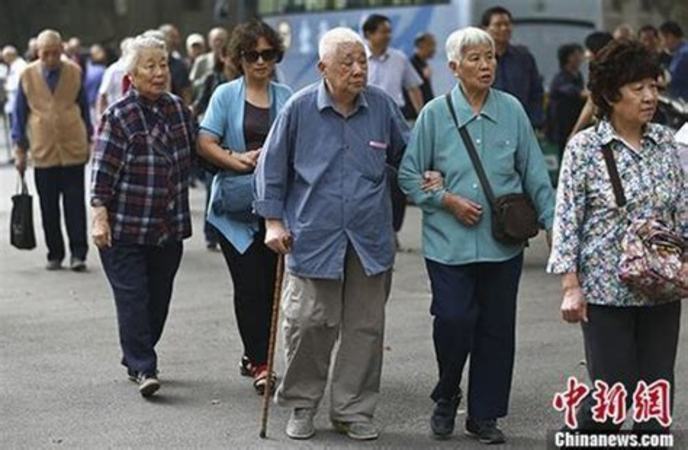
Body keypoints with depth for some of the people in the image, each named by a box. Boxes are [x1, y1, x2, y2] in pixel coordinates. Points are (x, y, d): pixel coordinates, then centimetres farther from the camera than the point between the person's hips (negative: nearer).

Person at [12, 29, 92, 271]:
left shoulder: (74, 72, 3)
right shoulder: (27, 75, 2)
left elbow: (84, 107, 11)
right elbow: (20, 114, 7)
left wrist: (88, 140, 13)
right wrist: (19, 149, 5)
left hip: (73, 149, -1)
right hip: (43, 151, 1)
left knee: (75, 203, -1)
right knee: (49, 206, 6)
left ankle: (78, 254, 2)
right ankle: (55, 255, 15)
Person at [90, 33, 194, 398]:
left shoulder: (177, 108, 8)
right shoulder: (118, 116, -10)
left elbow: (195, 152, 22)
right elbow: (102, 170, -12)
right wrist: (99, 218, -17)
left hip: (169, 227, 6)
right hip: (125, 228, -6)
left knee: (159, 298, 10)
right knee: (133, 297, -8)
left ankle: (135, 360, 25)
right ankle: (144, 369, -5)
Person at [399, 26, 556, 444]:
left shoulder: (512, 110, 2)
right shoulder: (435, 113, -2)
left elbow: (535, 174, 8)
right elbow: (409, 175, 3)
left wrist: (552, 221, 5)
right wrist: (449, 201, -9)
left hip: (503, 242, 2)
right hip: (449, 242, -2)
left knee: (497, 329, 7)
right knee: (453, 322, -8)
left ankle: (484, 414, 22)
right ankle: (446, 398, 20)